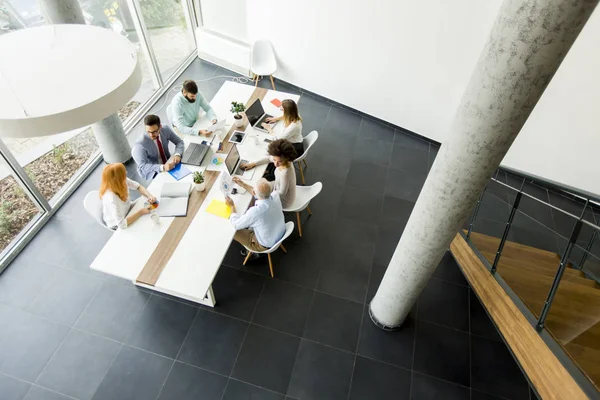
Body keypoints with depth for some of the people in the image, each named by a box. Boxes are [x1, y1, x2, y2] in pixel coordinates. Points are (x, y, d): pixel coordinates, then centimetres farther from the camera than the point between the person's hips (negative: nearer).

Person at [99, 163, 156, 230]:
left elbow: (139, 186, -4)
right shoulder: (111, 198, -39)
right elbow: (122, 224, -40)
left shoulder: (123, 181, -22)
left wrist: (149, 196, -23)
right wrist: (141, 212, -34)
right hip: (117, 225, -6)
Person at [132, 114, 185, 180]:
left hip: (168, 163, 6)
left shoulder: (166, 130, -12)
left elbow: (179, 142, -1)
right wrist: (163, 167, -46)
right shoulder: (140, 144, -25)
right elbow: (142, 167, -30)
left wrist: (177, 154, -24)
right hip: (154, 173, -5)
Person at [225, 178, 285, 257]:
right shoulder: (275, 195, -23)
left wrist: (232, 205, -7)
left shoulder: (255, 212, -40)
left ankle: (252, 251, 34)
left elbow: (235, 224, -20)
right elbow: (260, 193, 3)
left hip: (267, 245, -6)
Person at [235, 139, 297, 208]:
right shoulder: (281, 159, -22)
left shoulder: (285, 173, -43)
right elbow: (269, 158, 2)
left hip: (283, 201, -6)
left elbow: (281, 193, -27)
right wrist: (253, 164, -2)